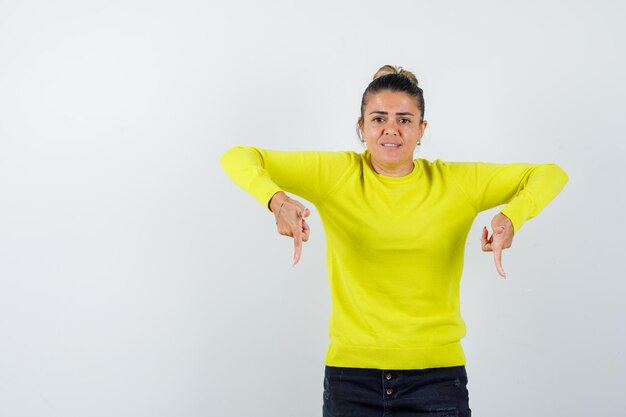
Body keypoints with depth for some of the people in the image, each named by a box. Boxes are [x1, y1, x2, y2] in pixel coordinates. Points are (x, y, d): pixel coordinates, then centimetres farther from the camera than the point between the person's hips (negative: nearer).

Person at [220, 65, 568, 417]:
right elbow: (239, 158, -4)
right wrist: (277, 200, -26)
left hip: (436, 373, 0)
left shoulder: (455, 183, 0)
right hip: (351, 372, 0)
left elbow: (550, 174, 2)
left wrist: (513, 216, -20)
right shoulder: (337, 174, -2)